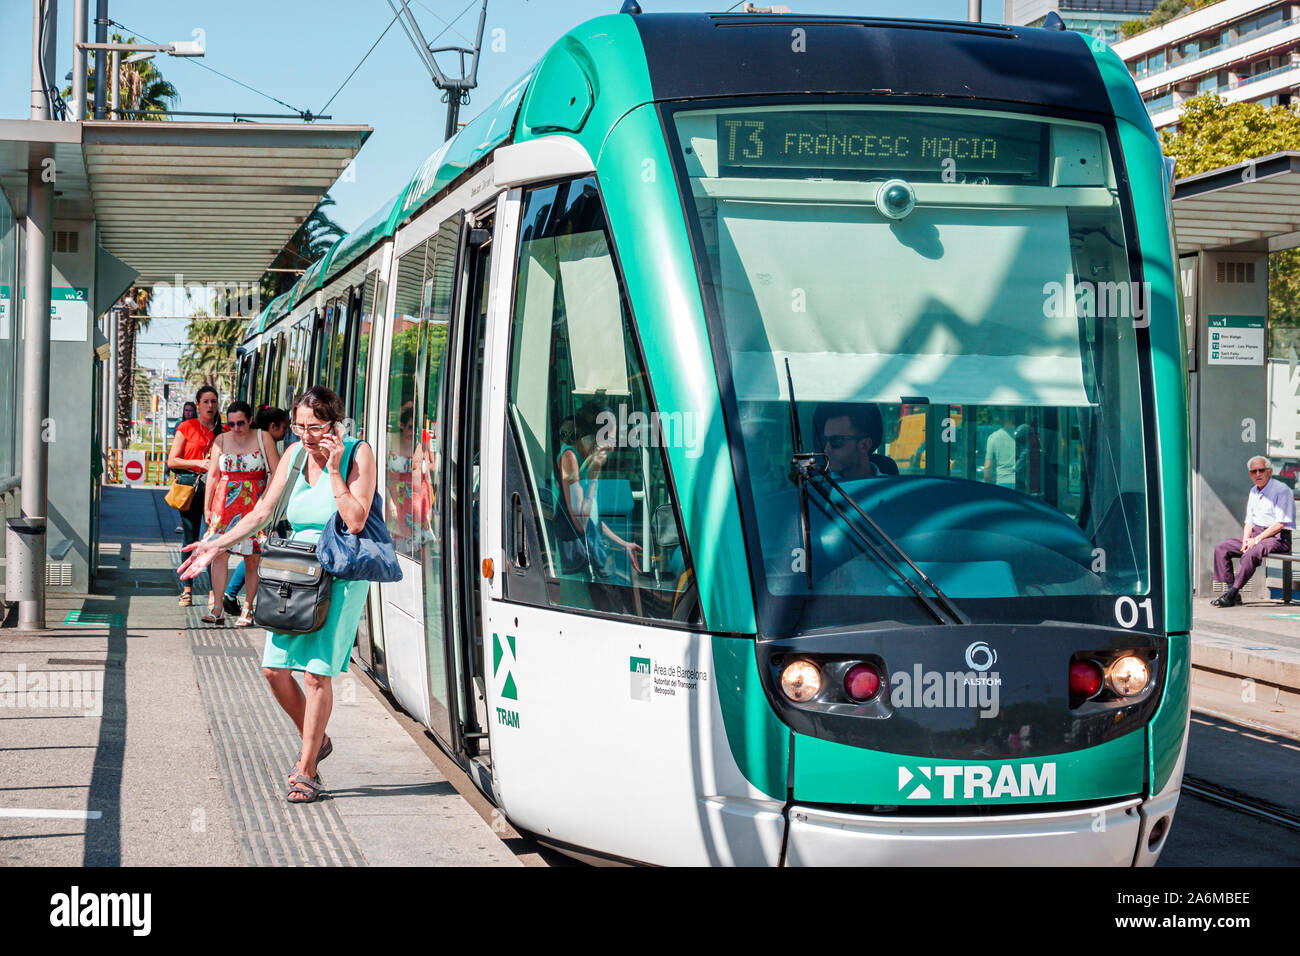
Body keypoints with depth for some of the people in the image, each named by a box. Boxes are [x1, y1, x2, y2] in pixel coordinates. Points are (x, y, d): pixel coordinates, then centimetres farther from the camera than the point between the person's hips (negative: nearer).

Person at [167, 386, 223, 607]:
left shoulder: (222, 431, 11)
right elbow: (172, 461, 0)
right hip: (190, 486, -2)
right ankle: (187, 589, 7)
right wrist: (199, 463, -11)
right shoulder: (187, 427, 3)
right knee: (190, 538, 1)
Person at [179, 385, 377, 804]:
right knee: (275, 668, 0)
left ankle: (306, 771, 2)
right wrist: (217, 545, 4)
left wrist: (334, 471, -18)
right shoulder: (295, 455, 6)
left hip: (341, 577, -5)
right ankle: (316, 741, 24)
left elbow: (355, 521, -16)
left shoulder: (358, 454, -8)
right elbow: (262, 512, 10)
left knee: (317, 672, -10)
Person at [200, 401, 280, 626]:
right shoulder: (221, 441, 7)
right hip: (225, 503, 2)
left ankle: (248, 609, 8)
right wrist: (207, 506, 9)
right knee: (219, 553, -6)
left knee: (252, 558, 0)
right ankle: (218, 607, -2)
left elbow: (277, 473, 1)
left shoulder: (262, 439, 0)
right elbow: (213, 475, 12)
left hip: (255, 504, -2)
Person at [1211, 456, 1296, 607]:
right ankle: (1231, 590, -13)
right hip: (1256, 535, 8)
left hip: (1277, 538, -8)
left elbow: (1281, 523, -16)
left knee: (1252, 553, -35)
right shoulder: (1253, 492, 15)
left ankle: (1231, 594, -33)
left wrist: (1257, 539, -18)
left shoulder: (1281, 490, -10)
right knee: (1221, 548, -5)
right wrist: (1246, 539, -3)